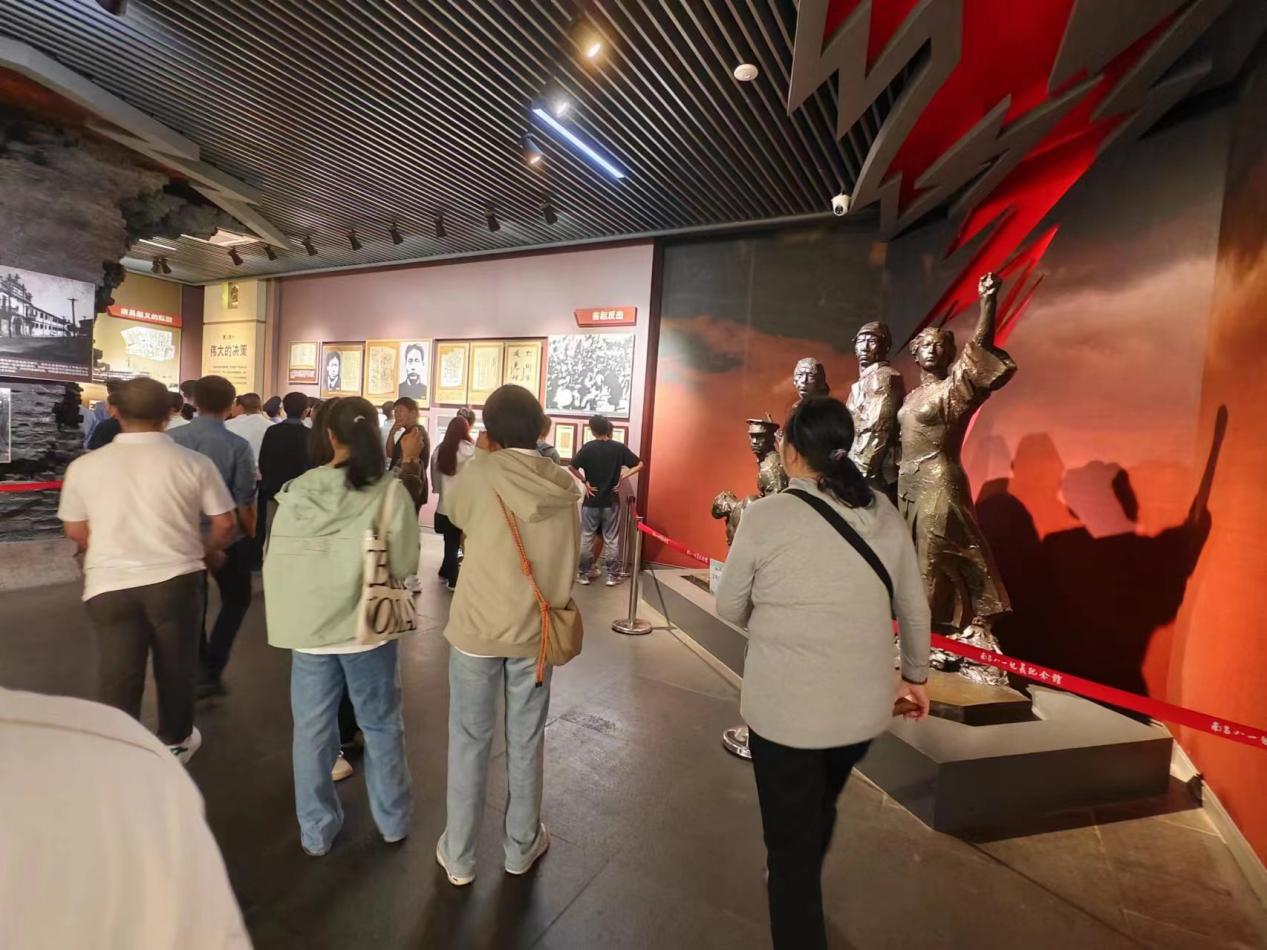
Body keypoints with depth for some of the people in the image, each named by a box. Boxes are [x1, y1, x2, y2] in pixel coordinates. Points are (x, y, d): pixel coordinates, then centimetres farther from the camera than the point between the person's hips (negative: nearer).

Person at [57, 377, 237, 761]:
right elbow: (225, 525, -5)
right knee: (175, 667, 18)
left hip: (109, 584, 1)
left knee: (117, 677, 10)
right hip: (176, 579, -1)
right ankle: (175, 742, 36)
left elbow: (76, 531, 9)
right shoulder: (194, 463, -8)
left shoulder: (84, 466, -1)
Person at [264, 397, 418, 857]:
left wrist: (288, 620, 12)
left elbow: (275, 563, -1)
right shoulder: (389, 491, -15)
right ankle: (393, 822, 32)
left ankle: (316, 832, 33)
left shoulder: (297, 490, -7)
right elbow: (405, 564, -11)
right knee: (381, 725, 16)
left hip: (309, 628, 2)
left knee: (312, 730, 18)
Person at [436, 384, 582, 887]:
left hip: (478, 628, -2)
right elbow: (569, 558, 3)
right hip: (535, 630, 3)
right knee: (526, 742, 17)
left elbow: (453, 510, 7)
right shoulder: (564, 484, -5)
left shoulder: (480, 474, -14)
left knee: (469, 742, 15)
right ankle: (521, 847, 36)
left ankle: (458, 856, 31)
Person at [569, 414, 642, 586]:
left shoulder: (588, 447, -6)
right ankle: (612, 576, 13)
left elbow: (572, 467, -13)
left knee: (586, 538, 9)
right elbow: (639, 465, -3)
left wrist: (585, 481, -4)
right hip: (611, 501, 1)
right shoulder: (619, 447, -4)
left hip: (591, 501, 0)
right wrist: (622, 477, -3)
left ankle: (584, 574, 17)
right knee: (612, 539, 8)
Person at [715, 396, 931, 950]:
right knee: (819, 811, 32)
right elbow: (914, 607, 6)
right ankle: (802, 891, 60)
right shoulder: (884, 512, -4)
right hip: (864, 706, 6)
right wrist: (915, 675, 21)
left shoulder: (766, 516, -17)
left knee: (790, 841, 16)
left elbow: (730, 609, -6)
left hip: (784, 708, -6)